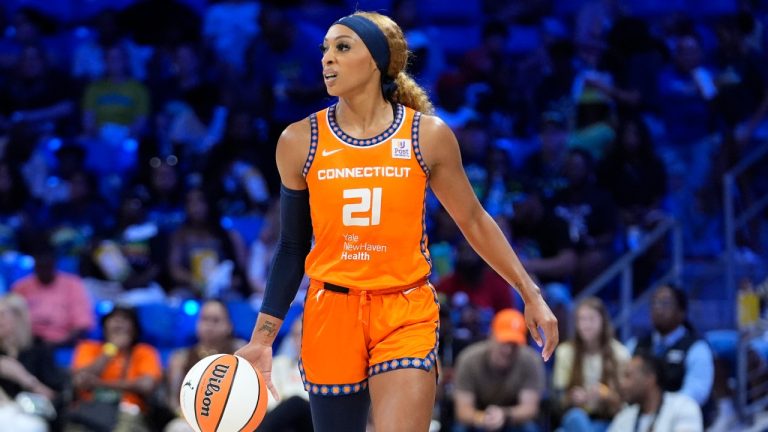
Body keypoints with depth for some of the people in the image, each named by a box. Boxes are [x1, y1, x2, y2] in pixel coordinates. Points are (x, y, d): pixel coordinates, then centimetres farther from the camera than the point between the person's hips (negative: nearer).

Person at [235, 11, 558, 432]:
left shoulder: (428, 136, -1)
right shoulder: (299, 141, 1)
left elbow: (474, 221, 10)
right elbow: (292, 247, 8)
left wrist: (531, 294, 8)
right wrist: (262, 338, 3)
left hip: (407, 316, -2)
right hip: (330, 315, 2)